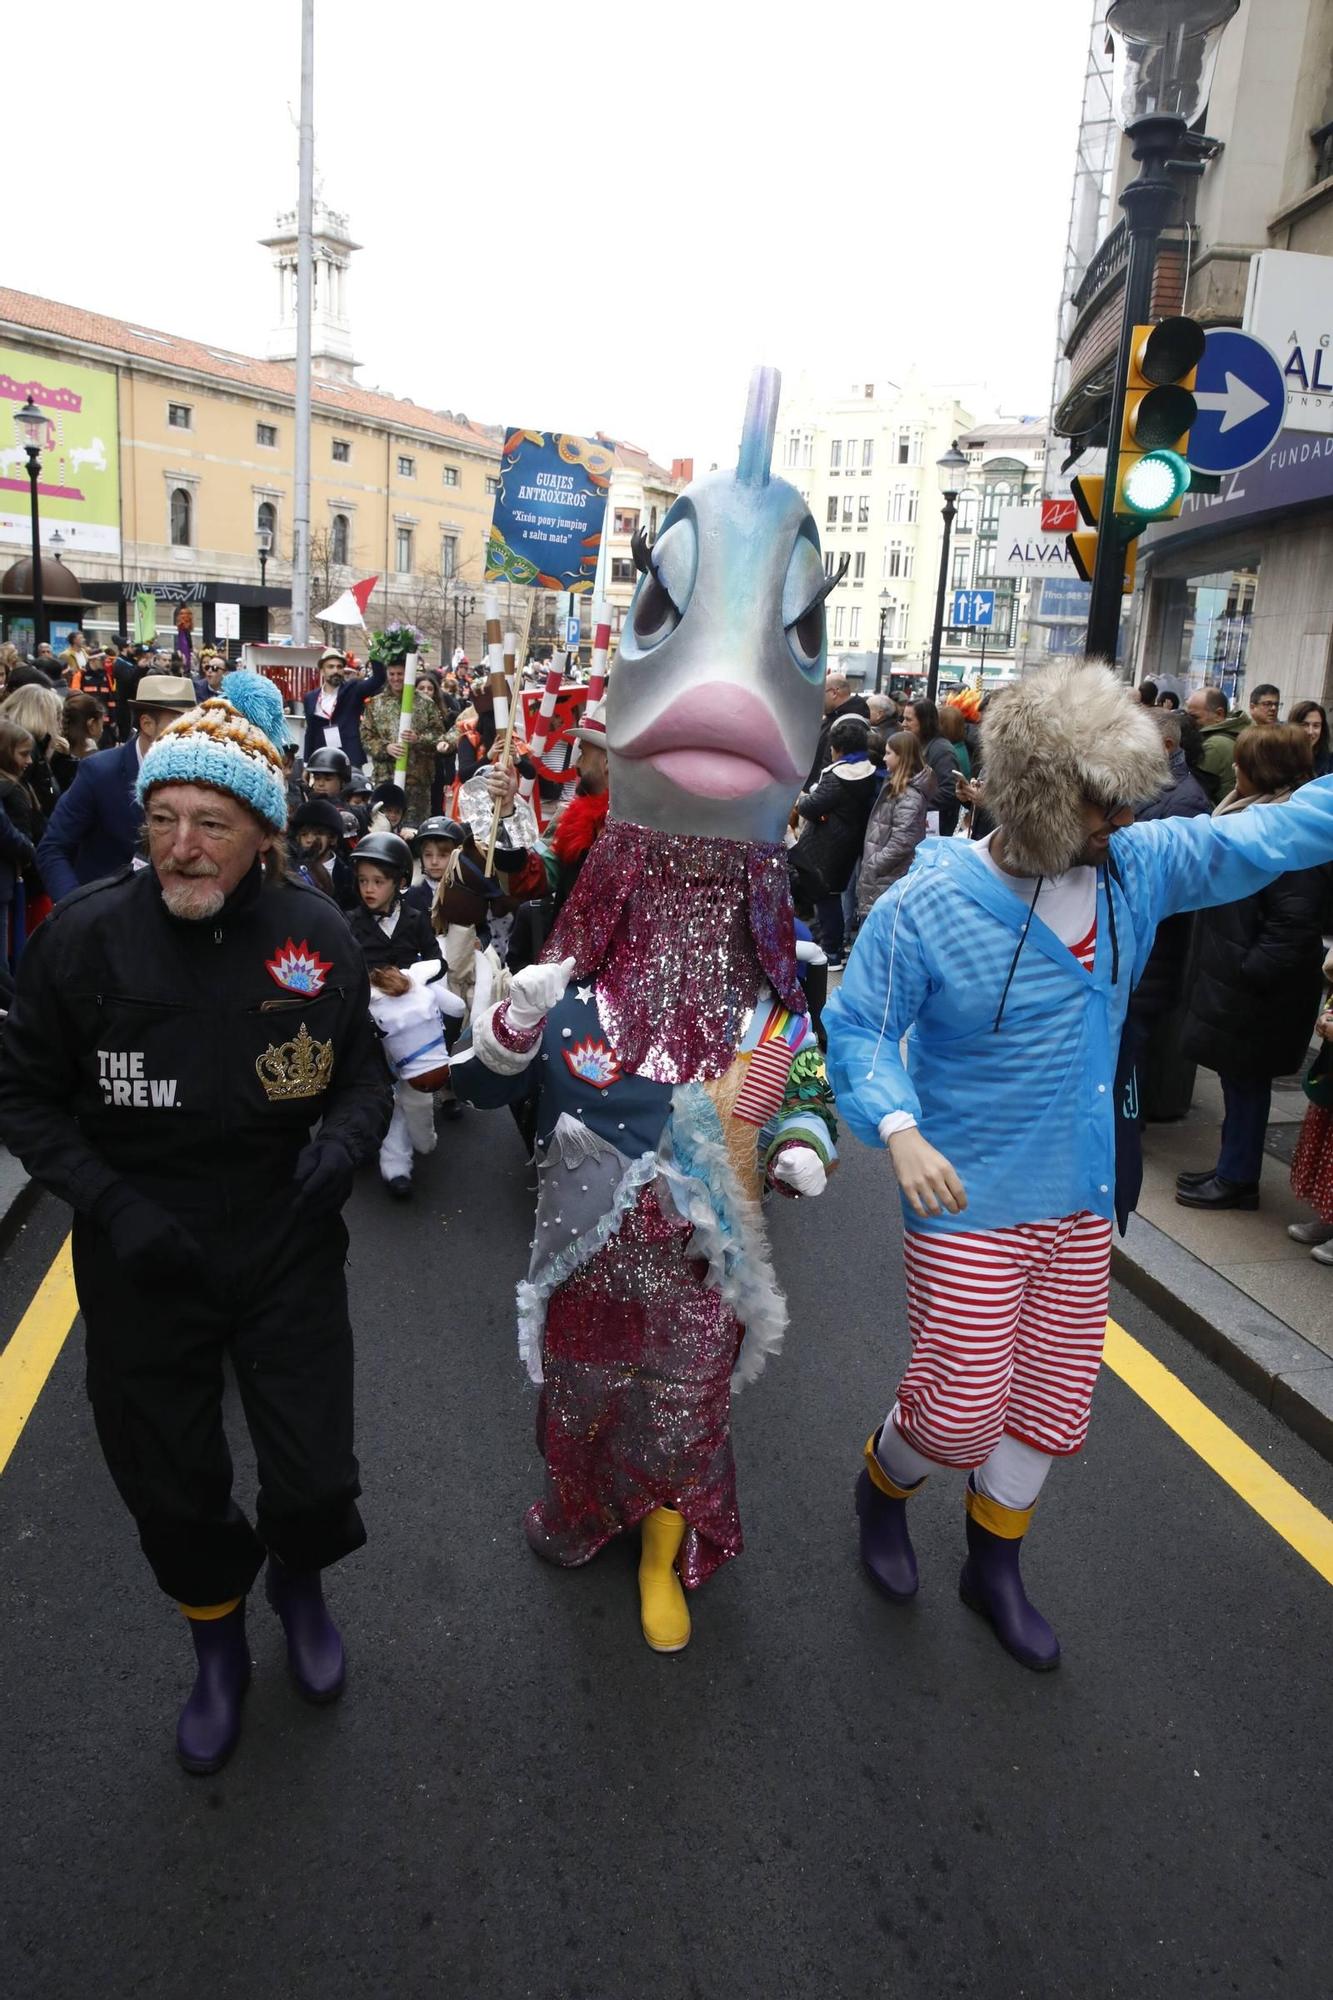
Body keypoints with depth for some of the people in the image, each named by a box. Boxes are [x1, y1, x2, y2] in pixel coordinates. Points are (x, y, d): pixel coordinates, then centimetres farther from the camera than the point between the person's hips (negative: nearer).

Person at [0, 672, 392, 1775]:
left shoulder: (315, 933, -11)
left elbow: (364, 1072, 4)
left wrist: (344, 1137, -17)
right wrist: (110, 1202, -15)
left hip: (286, 1249, 0)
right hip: (141, 1263, 0)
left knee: (316, 1484, 6)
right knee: (172, 1490, 16)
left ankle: (298, 1580, 46)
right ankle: (218, 1646, 49)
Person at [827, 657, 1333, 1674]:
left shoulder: (1141, 866, -4)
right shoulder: (926, 905, -18)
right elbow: (857, 1026, -12)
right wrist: (900, 1130, -27)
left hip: (1081, 1199, 6)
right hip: (969, 1201, -5)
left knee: (1053, 1408, 16)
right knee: (961, 1411, -1)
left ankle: (995, 1567, 42)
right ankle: (883, 1487, 36)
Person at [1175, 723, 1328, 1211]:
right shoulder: (1251, 813, 9)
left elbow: (1294, 923, -24)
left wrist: (1251, 972, -21)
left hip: (1253, 988, -9)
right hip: (1230, 974, 9)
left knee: (1245, 1081, 4)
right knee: (1239, 1079, 17)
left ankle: (1237, 1179, 18)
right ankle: (1231, 1169, 29)